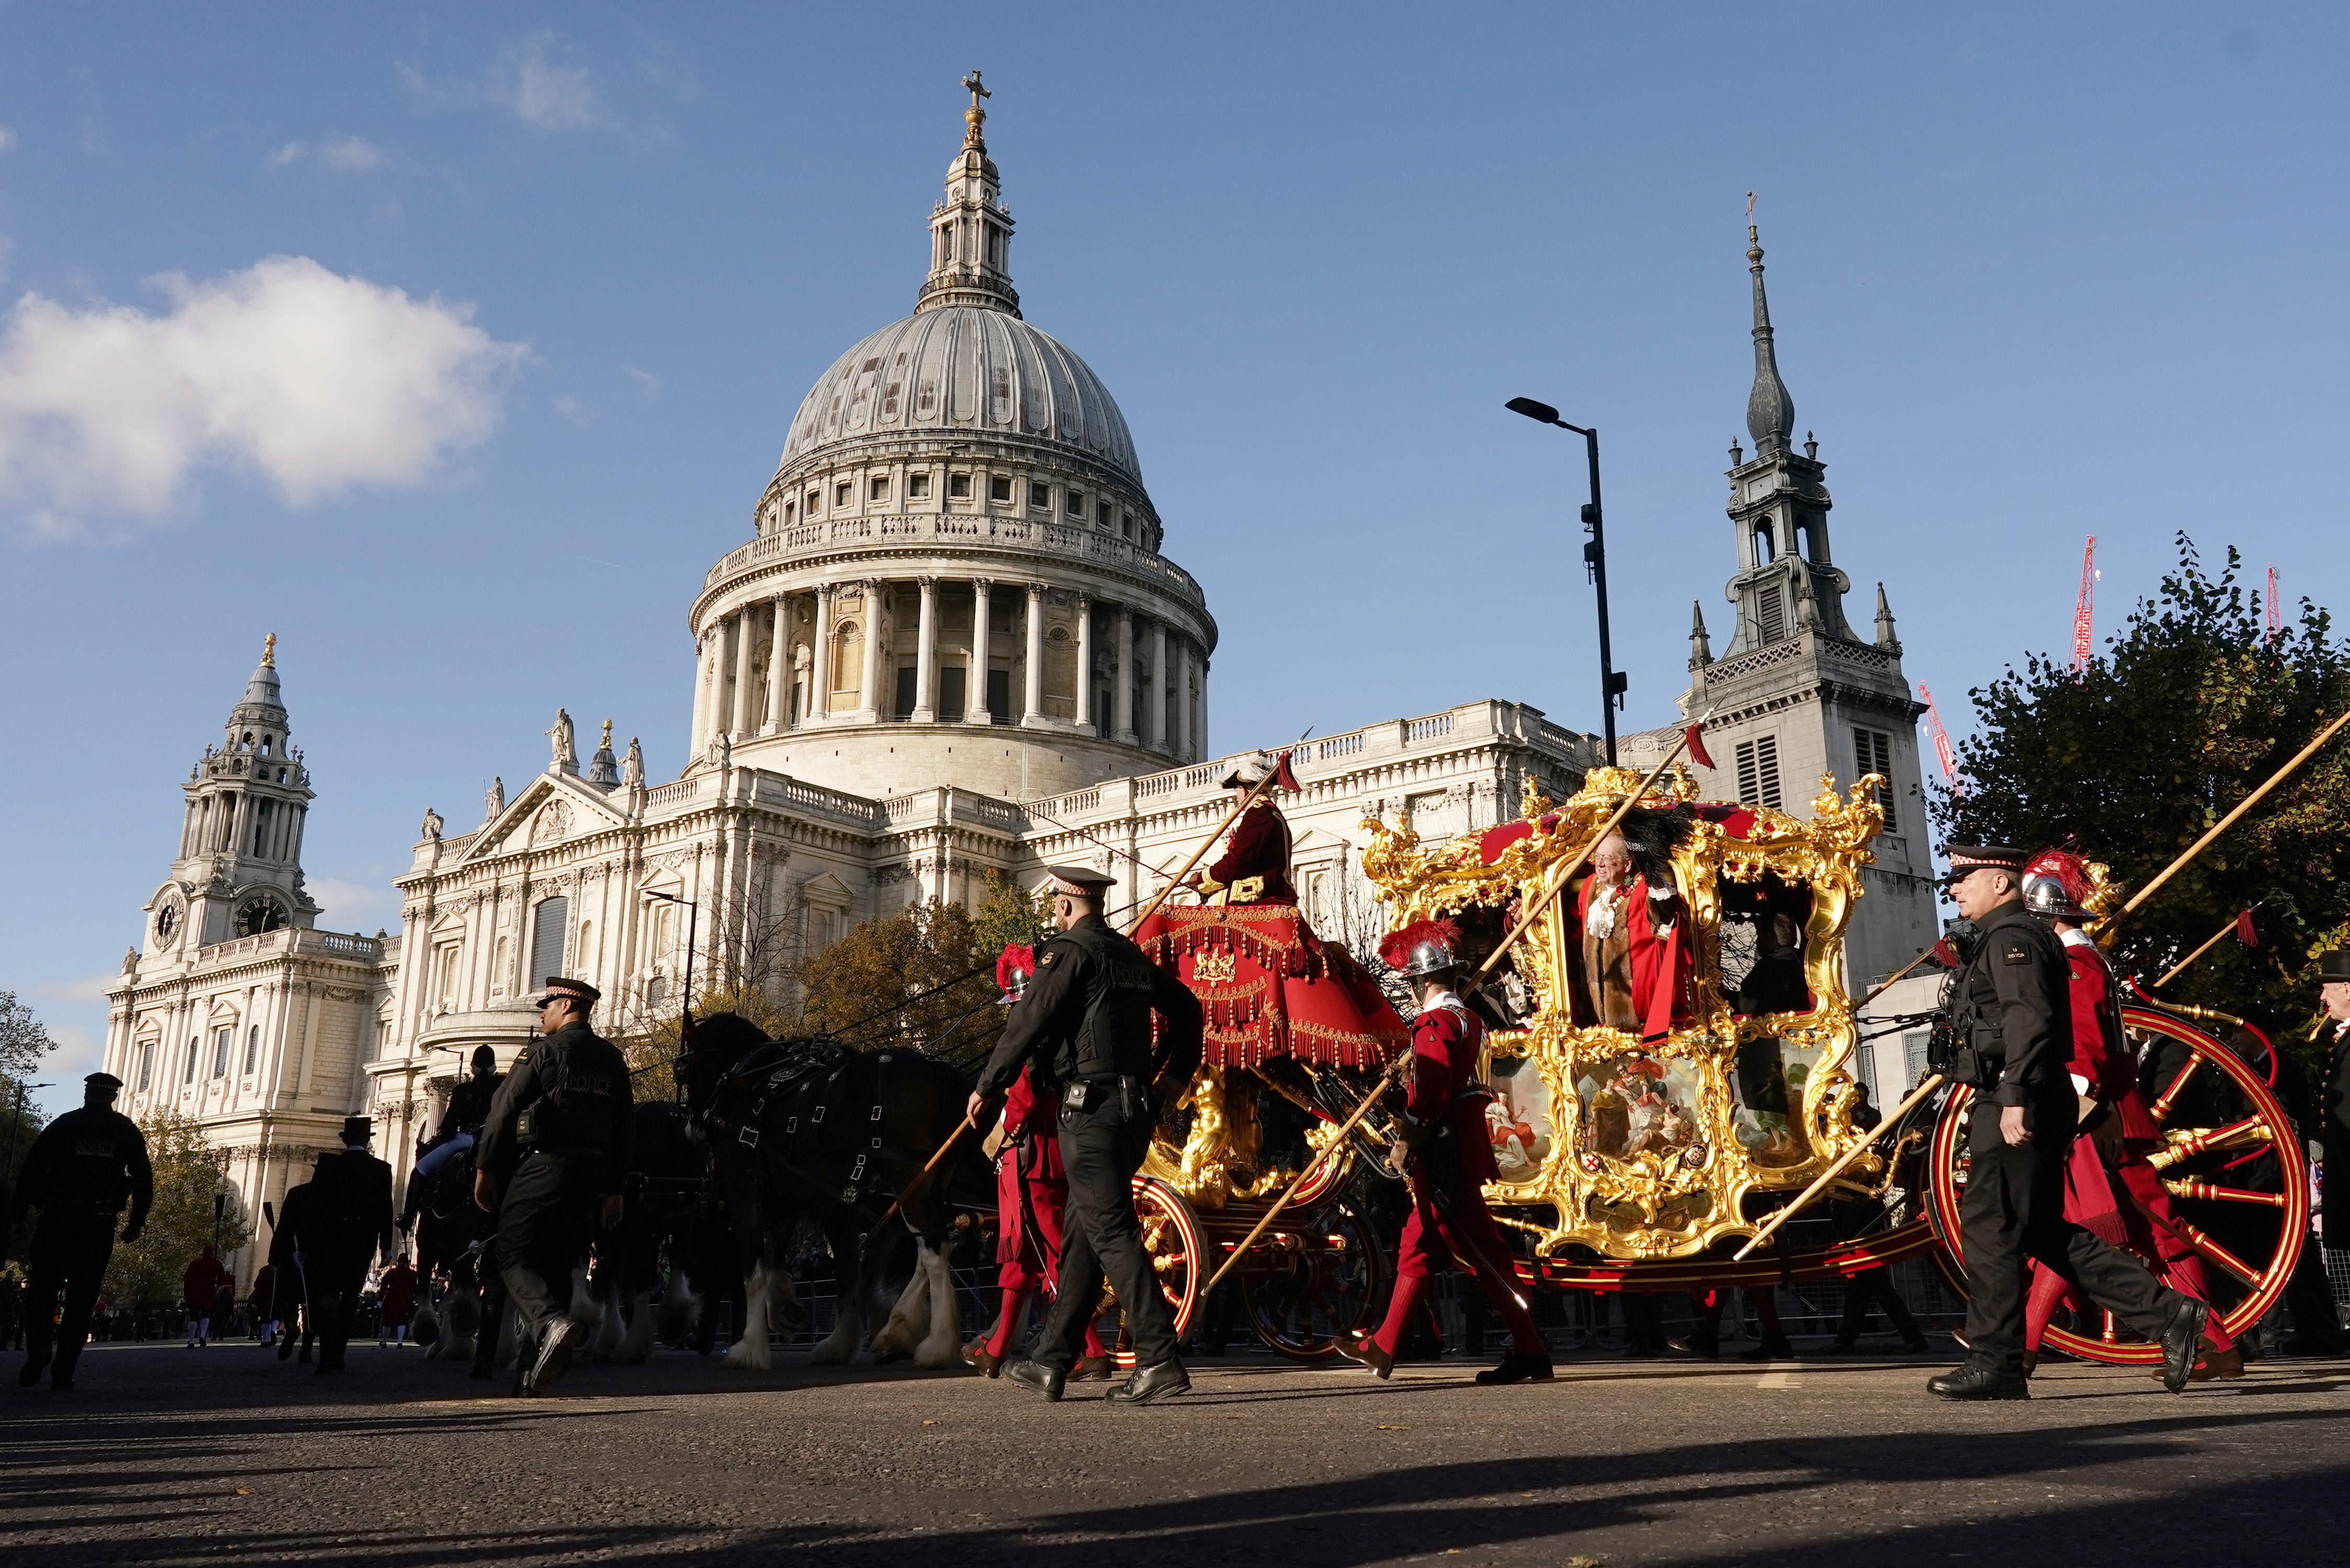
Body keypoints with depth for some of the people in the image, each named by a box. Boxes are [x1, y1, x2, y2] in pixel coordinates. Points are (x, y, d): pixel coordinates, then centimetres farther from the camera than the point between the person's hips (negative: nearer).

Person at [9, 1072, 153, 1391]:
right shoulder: (127, 1131, 9)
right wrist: (136, 1223, 12)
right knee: (81, 1297, 4)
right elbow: (144, 1179, 6)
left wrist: (16, 1215, 1)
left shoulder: (64, 1124, 4)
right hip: (100, 1224, 1)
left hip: (57, 1219, -1)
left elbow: (32, 1168, -2)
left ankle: (38, 1352, -11)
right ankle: (63, 1372, 1)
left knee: (42, 1289, 8)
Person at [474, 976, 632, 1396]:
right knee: (558, 1262, 14)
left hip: (543, 1166, -6)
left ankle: (553, 1321, -28)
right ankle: (544, 1362, 12)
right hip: (593, 1172, 7)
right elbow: (623, 1128, 15)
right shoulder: (613, 1059, 13)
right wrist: (614, 1189, 19)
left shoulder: (547, 1051, -6)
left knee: (514, 1254, -2)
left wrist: (484, 1168, 0)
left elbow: (504, 1110, -7)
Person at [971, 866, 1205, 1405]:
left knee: (1111, 1232, -9)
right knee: (1081, 1235, 13)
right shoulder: (1133, 956, 17)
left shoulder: (1070, 951, -8)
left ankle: (1160, 1360, -14)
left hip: (1091, 1108, -9)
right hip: (1135, 1107, 9)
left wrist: (986, 1087, -3)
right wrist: (1176, 1073, 28)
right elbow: (1188, 1009, 25)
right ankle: (1051, 1362, 20)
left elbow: (1029, 1021, -13)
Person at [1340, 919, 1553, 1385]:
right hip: (1464, 1147, 10)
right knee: (1418, 1248, 12)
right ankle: (1384, 1347, 18)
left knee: (1480, 1251, -5)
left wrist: (1405, 1143, -16)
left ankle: (1530, 1352, -2)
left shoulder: (1436, 1023, -14)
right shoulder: (1468, 1019, 14)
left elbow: (1429, 1093, -21)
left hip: (1444, 1153, -10)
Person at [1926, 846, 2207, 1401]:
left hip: (2016, 1104, -11)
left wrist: (2014, 1100, -26)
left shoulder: (2011, 937, -10)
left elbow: (2029, 1020, -22)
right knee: (2048, 1234, 13)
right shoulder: (2004, 938, 22)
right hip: (2022, 1104, 11)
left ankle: (1995, 1365, 0)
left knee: (1989, 1230, -6)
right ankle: (2169, 1315, 14)